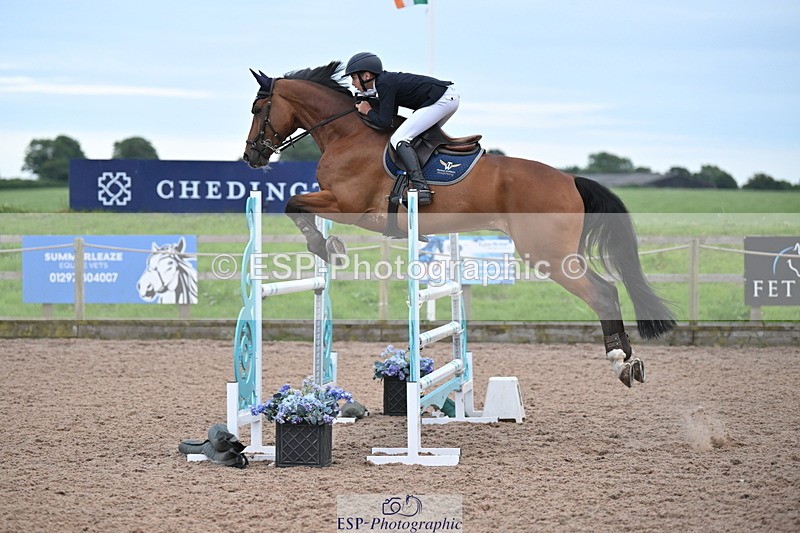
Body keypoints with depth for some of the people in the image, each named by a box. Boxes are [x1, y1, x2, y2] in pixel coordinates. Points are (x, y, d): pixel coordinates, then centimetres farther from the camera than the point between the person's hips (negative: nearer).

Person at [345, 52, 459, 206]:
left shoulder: (384, 84, -12)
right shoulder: (387, 80, 16)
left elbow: (385, 122, -14)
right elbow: (392, 116, 19)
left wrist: (368, 111, 2)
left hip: (442, 99, -10)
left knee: (398, 139, -14)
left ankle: (420, 187, -28)